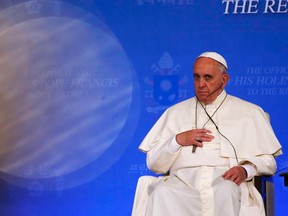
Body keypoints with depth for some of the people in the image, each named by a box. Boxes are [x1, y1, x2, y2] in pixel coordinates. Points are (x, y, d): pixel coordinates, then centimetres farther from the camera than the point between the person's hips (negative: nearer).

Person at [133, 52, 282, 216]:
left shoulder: (250, 112, 21)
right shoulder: (176, 112, 24)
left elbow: (268, 160, 13)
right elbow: (153, 164, 18)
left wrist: (246, 170, -8)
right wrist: (178, 140, 1)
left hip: (226, 180, -1)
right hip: (183, 181, 1)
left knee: (226, 190, -39)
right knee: (162, 192, -35)